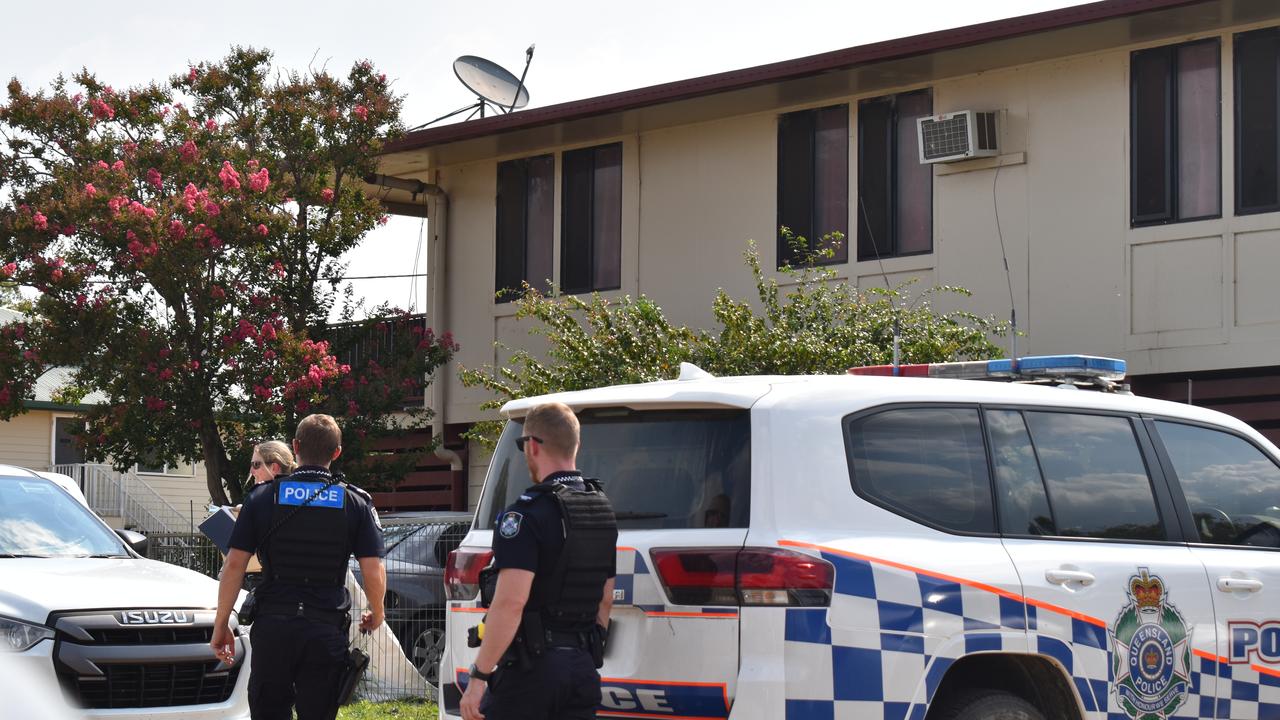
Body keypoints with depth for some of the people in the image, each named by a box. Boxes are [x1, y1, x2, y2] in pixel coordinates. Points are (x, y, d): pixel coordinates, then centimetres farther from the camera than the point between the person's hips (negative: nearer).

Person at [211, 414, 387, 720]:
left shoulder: (262, 499, 2)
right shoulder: (356, 504, 1)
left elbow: (235, 564, -1)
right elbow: (373, 572, -3)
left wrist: (221, 624, 6)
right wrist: (375, 615, 16)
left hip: (272, 626, 1)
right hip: (326, 631, 0)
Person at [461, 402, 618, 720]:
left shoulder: (527, 513, -14)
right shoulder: (602, 510, 12)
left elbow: (510, 602, -21)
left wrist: (478, 676, -18)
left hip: (530, 668, -7)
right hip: (583, 666, 8)